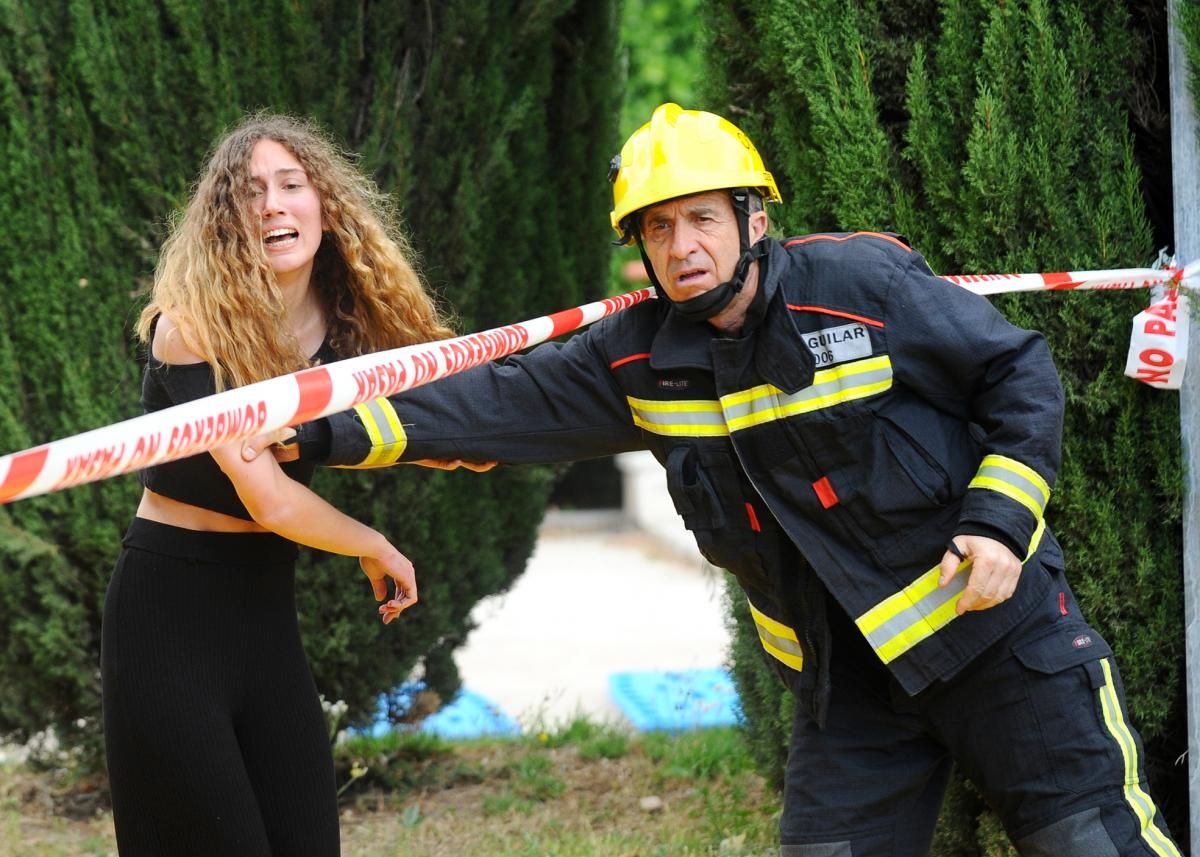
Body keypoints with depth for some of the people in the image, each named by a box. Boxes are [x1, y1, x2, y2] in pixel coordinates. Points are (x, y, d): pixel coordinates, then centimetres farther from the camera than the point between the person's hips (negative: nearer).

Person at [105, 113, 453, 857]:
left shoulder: (343, 324, 1)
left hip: (267, 607, 6)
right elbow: (268, 497, -21)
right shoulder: (192, 324, -18)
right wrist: (376, 550, -7)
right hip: (171, 608, -6)